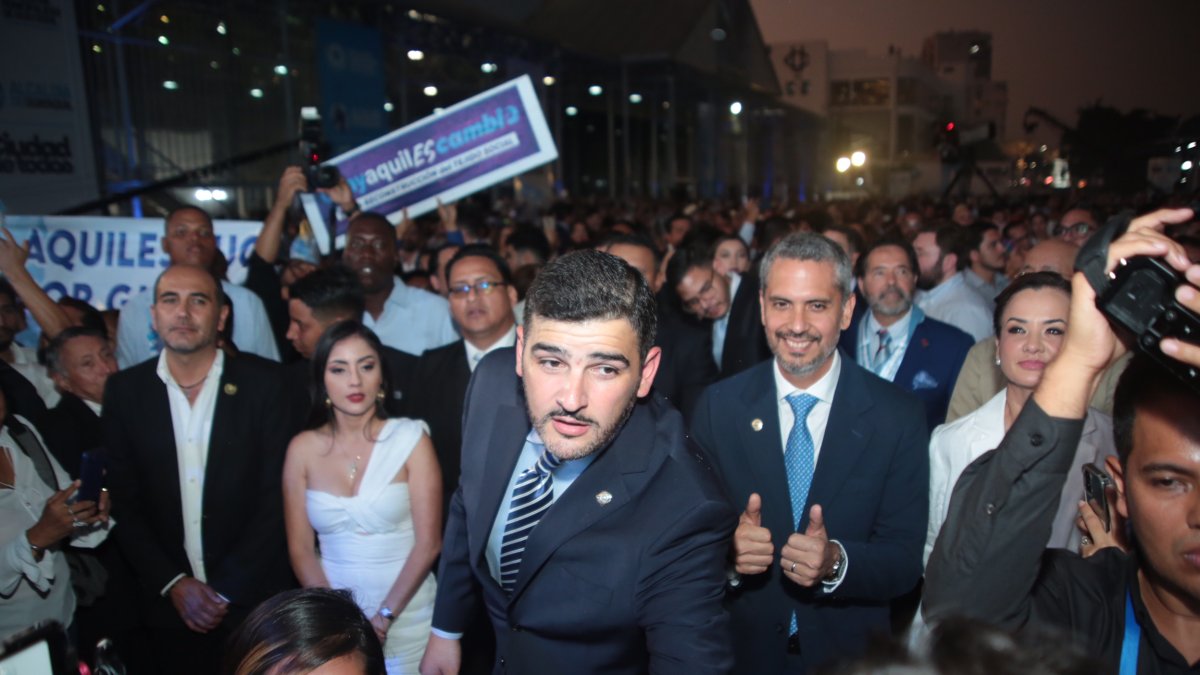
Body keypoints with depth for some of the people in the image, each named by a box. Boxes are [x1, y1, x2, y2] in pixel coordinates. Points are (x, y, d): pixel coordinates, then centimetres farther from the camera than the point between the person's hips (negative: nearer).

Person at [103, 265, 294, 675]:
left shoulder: (263, 383, -7)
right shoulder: (124, 391, 0)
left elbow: (276, 496, -8)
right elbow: (124, 505, 1)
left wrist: (226, 590, -10)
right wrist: (173, 584, -7)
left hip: (256, 601, -1)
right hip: (168, 606, 2)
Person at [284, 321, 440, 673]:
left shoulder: (411, 439, -8)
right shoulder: (303, 449, -1)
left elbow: (428, 542, -10)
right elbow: (300, 548, -1)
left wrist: (383, 618, -14)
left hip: (405, 614, -1)